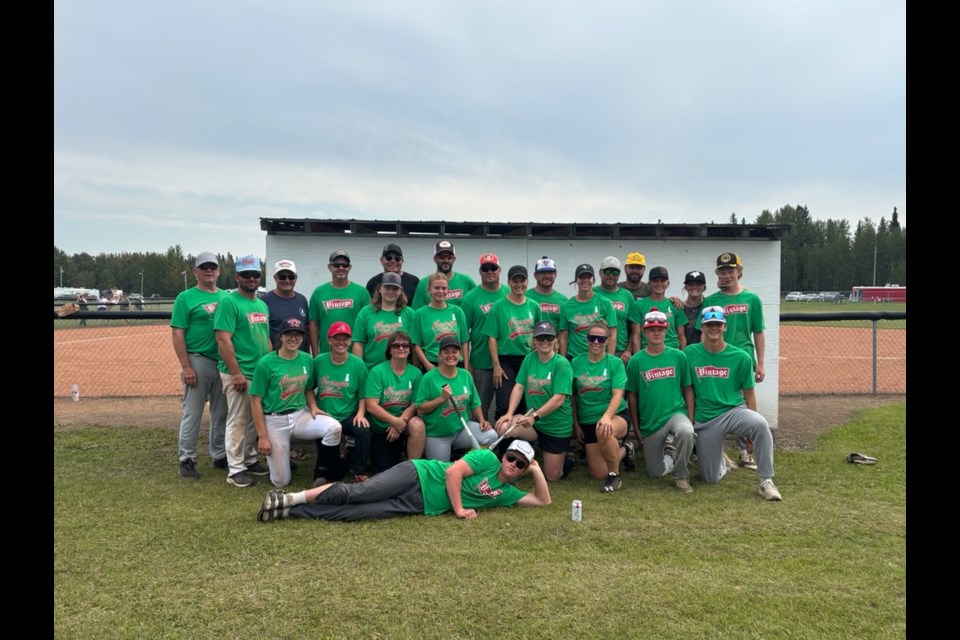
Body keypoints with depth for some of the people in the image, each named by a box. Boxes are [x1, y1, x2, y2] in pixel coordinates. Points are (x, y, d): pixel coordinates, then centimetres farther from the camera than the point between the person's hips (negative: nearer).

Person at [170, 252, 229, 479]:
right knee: (192, 413, 0)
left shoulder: (226, 297, 11)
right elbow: (177, 334, -7)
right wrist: (186, 366, -14)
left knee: (221, 413, 13)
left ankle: (220, 455, 25)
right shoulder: (186, 298, -2)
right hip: (198, 360, -5)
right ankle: (187, 459, 10)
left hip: (224, 361, 5)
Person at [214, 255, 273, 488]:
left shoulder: (262, 305, 14)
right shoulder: (229, 302, -10)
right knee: (238, 422, 0)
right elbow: (223, 340, -17)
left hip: (261, 373, 8)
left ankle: (250, 460, 30)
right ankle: (235, 470, 8)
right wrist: (236, 373, -20)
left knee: (254, 421, 16)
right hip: (239, 374, -8)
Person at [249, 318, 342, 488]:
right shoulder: (266, 363, -12)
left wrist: (313, 407, -7)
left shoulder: (307, 360, 1)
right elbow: (255, 401, -10)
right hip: (275, 420, -3)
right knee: (281, 481, -2)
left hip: (301, 415, 4)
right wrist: (262, 436, -12)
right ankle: (274, 455, 33)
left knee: (334, 428, -26)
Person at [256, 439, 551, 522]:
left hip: (421, 505, 4)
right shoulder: (487, 458, -2)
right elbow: (453, 472, -11)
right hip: (418, 475, -4)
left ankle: (287, 512, -12)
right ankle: (288, 499, -9)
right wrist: (459, 509, -14)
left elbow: (543, 500, 16)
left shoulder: (505, 493, 15)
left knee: (356, 512, -12)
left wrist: (536, 469, 4)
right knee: (356, 494, -19)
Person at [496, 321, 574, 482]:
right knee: (503, 427, -25)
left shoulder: (562, 363, -16)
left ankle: (564, 457, 37)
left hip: (557, 427, -4)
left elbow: (559, 399, -21)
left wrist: (535, 416, -30)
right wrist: (509, 413, -15)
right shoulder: (530, 358, 1)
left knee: (552, 477, 3)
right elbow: (519, 386, -1)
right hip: (532, 421, 4)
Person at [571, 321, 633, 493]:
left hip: (616, 415, -4)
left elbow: (618, 394, -17)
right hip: (587, 421, 4)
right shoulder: (576, 362, 0)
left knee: (604, 431, -41)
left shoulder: (615, 362, -7)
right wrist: (576, 423, 4)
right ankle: (623, 451, 33)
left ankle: (615, 475, -16)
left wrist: (607, 416, -34)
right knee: (598, 474, 2)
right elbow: (572, 396, 7)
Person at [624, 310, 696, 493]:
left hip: (675, 413, -1)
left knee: (686, 431, -36)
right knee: (656, 473, 8)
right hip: (649, 422, 1)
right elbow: (632, 396, 2)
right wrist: (636, 428, 3)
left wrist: (690, 420, -4)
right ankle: (661, 450, 43)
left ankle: (681, 476, -11)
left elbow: (688, 389, 3)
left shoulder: (678, 356, -4)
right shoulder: (636, 361, -4)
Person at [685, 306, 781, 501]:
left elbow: (749, 394, 3)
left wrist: (752, 426, -1)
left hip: (735, 411, -1)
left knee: (761, 424, -36)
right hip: (704, 420, 1)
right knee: (711, 478, 2)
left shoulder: (741, 357, -3)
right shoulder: (690, 353, -2)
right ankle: (721, 460, 39)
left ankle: (766, 482, -20)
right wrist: (689, 419, 2)